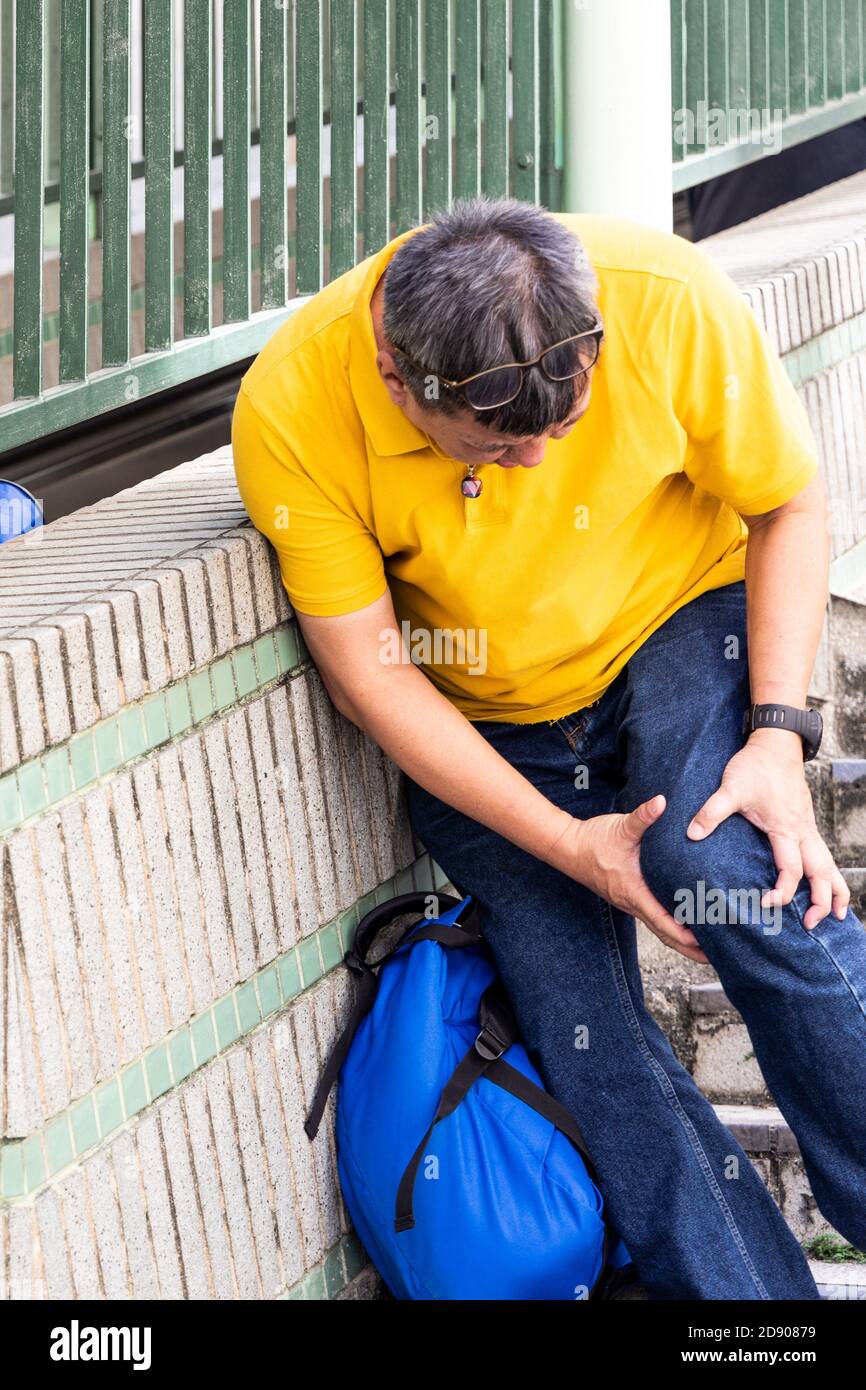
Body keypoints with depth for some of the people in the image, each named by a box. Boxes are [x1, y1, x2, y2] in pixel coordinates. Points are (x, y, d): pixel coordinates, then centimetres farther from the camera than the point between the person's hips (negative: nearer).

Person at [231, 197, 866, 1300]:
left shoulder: (668, 299, -26)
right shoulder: (293, 410, -26)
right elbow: (367, 673, -17)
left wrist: (777, 737, -20)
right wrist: (572, 845, -20)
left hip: (681, 631, -1)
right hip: (482, 733, 1)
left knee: (732, 875, -28)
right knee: (584, 1038, -10)